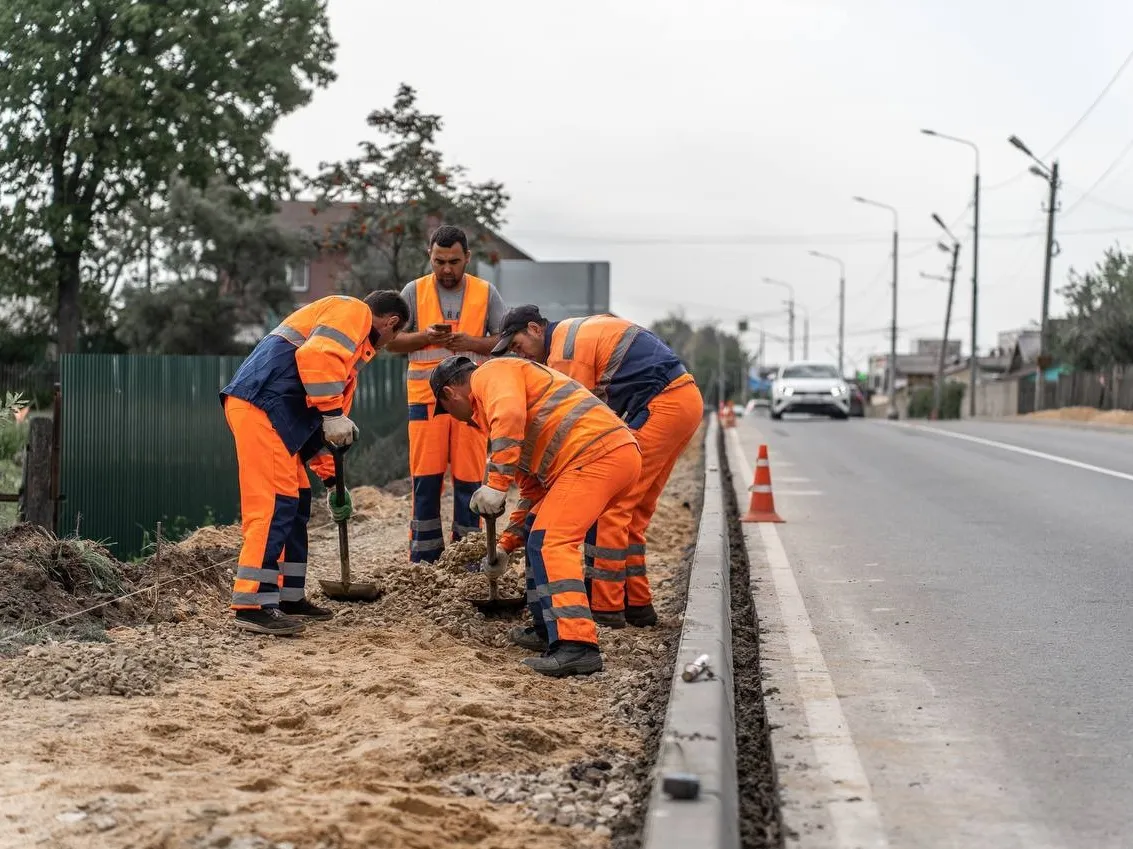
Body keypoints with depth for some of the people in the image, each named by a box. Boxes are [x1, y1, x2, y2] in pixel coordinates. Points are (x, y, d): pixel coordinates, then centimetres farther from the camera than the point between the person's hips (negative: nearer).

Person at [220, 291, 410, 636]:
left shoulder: (355, 345, 30)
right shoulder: (353, 311, 2)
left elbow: (319, 420, 32)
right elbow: (317, 356, -19)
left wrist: (332, 482, 32)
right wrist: (333, 415, -16)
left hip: (280, 415, 10)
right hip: (261, 405, -10)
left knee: (295, 504, 15)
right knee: (274, 503, -12)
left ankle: (288, 597, 21)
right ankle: (253, 604, -12)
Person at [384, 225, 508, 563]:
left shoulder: (486, 293, 7)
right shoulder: (414, 291, 7)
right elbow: (392, 340, 7)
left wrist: (471, 342, -12)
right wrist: (424, 338, -11)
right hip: (426, 397, 0)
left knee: (469, 479, 0)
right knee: (425, 478, 1)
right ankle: (423, 559, 9)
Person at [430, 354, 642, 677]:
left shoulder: (491, 374, 4)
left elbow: (510, 416, -21)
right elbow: (534, 488, 36)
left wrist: (496, 484, -21)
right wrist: (506, 545, 39)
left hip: (595, 454, -11)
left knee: (550, 542, -17)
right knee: (542, 541, 20)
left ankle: (576, 645, -26)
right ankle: (551, 630, 27)